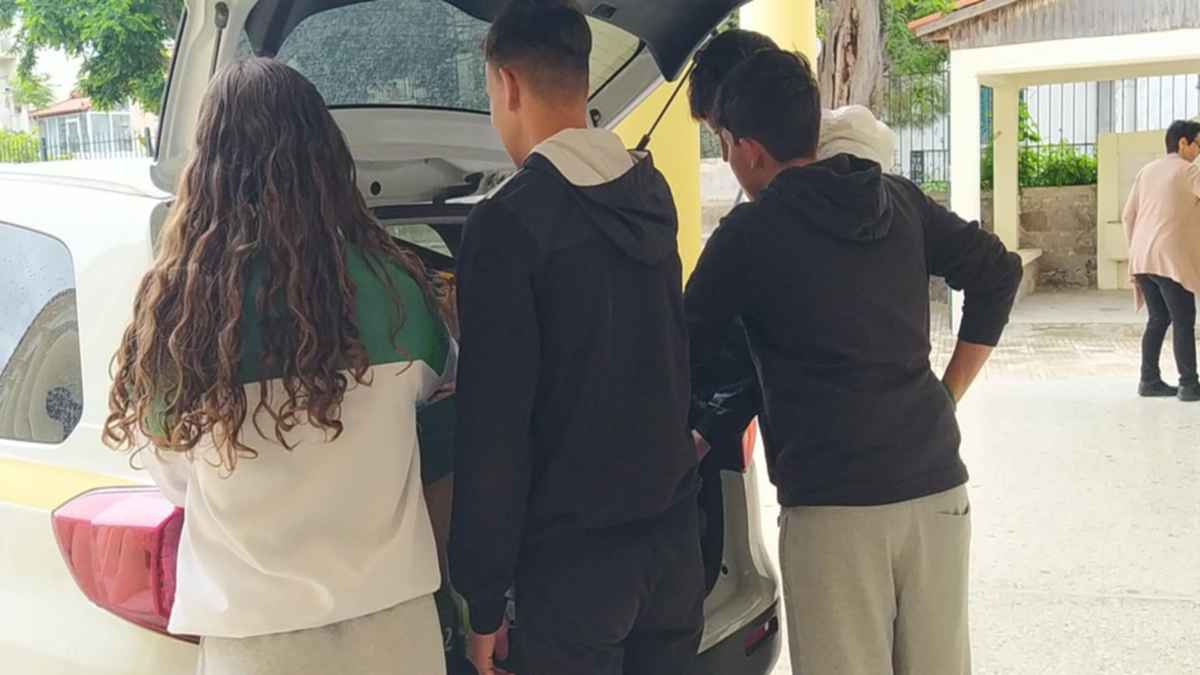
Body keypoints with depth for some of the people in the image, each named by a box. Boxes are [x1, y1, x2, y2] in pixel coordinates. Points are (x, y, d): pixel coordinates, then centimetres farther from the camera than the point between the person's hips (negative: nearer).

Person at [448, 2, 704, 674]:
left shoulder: (508, 221, -16)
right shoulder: (654, 192, 5)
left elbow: (495, 425, -17)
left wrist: (484, 600, -10)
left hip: (573, 553, -6)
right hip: (675, 534, 7)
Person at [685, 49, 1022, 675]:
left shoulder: (747, 236, -6)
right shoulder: (899, 200, 8)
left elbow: (685, 355, -1)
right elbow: (998, 271, 16)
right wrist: (947, 394, 16)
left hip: (833, 506, -5)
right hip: (938, 488, 6)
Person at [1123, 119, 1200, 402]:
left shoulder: (1146, 171, 15)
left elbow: (1128, 216, 15)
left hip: (1143, 260, 7)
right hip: (1170, 259, -7)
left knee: (1158, 319, 13)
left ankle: (1149, 380, 13)